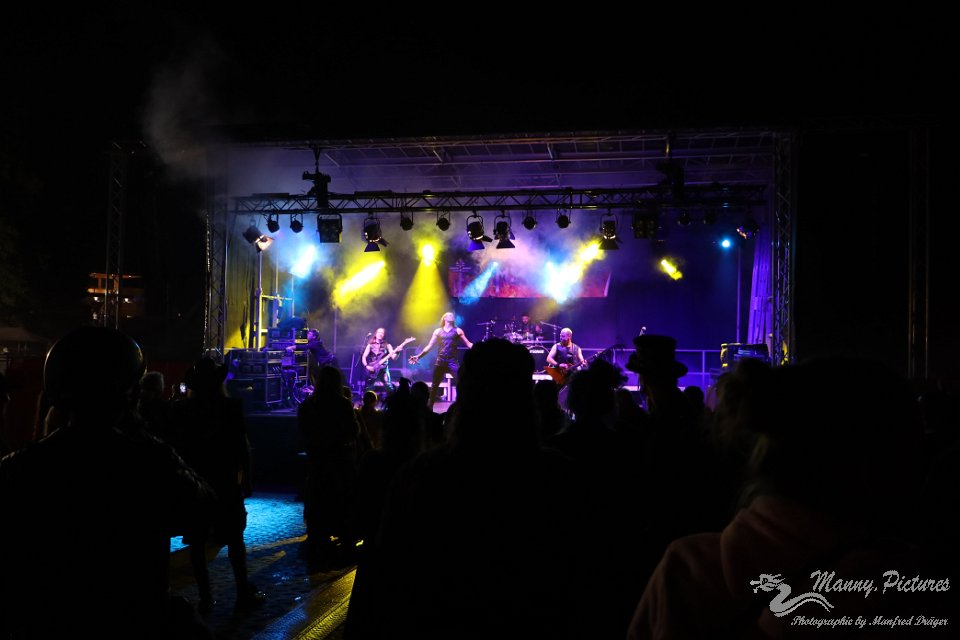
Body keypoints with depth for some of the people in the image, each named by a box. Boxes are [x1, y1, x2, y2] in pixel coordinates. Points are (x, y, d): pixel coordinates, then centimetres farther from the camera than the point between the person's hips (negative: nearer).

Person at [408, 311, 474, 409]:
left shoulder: (457, 330, 8)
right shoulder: (438, 331, 11)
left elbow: (468, 344, 2)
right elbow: (429, 346, 11)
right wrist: (418, 356, 3)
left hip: (452, 361, -1)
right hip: (440, 361, 2)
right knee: (434, 386, 7)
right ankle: (429, 407, 16)